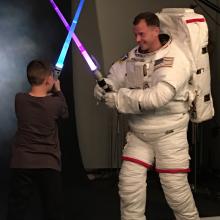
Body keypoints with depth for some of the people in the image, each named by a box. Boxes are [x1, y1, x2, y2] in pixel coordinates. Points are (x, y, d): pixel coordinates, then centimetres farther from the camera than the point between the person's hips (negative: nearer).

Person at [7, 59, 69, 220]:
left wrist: (49, 92, 18)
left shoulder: (19, 100, -5)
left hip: (21, 164, 2)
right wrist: (58, 91, 20)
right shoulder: (55, 103, -11)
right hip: (49, 165, -2)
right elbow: (65, 113, 11)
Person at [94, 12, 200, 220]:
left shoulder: (174, 59, -18)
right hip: (138, 134, 5)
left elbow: (158, 97, -29)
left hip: (168, 134, -5)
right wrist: (103, 89, -20)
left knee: (176, 188, 2)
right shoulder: (133, 56, 2)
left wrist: (119, 99, -27)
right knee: (128, 184, 3)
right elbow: (114, 77, 6)